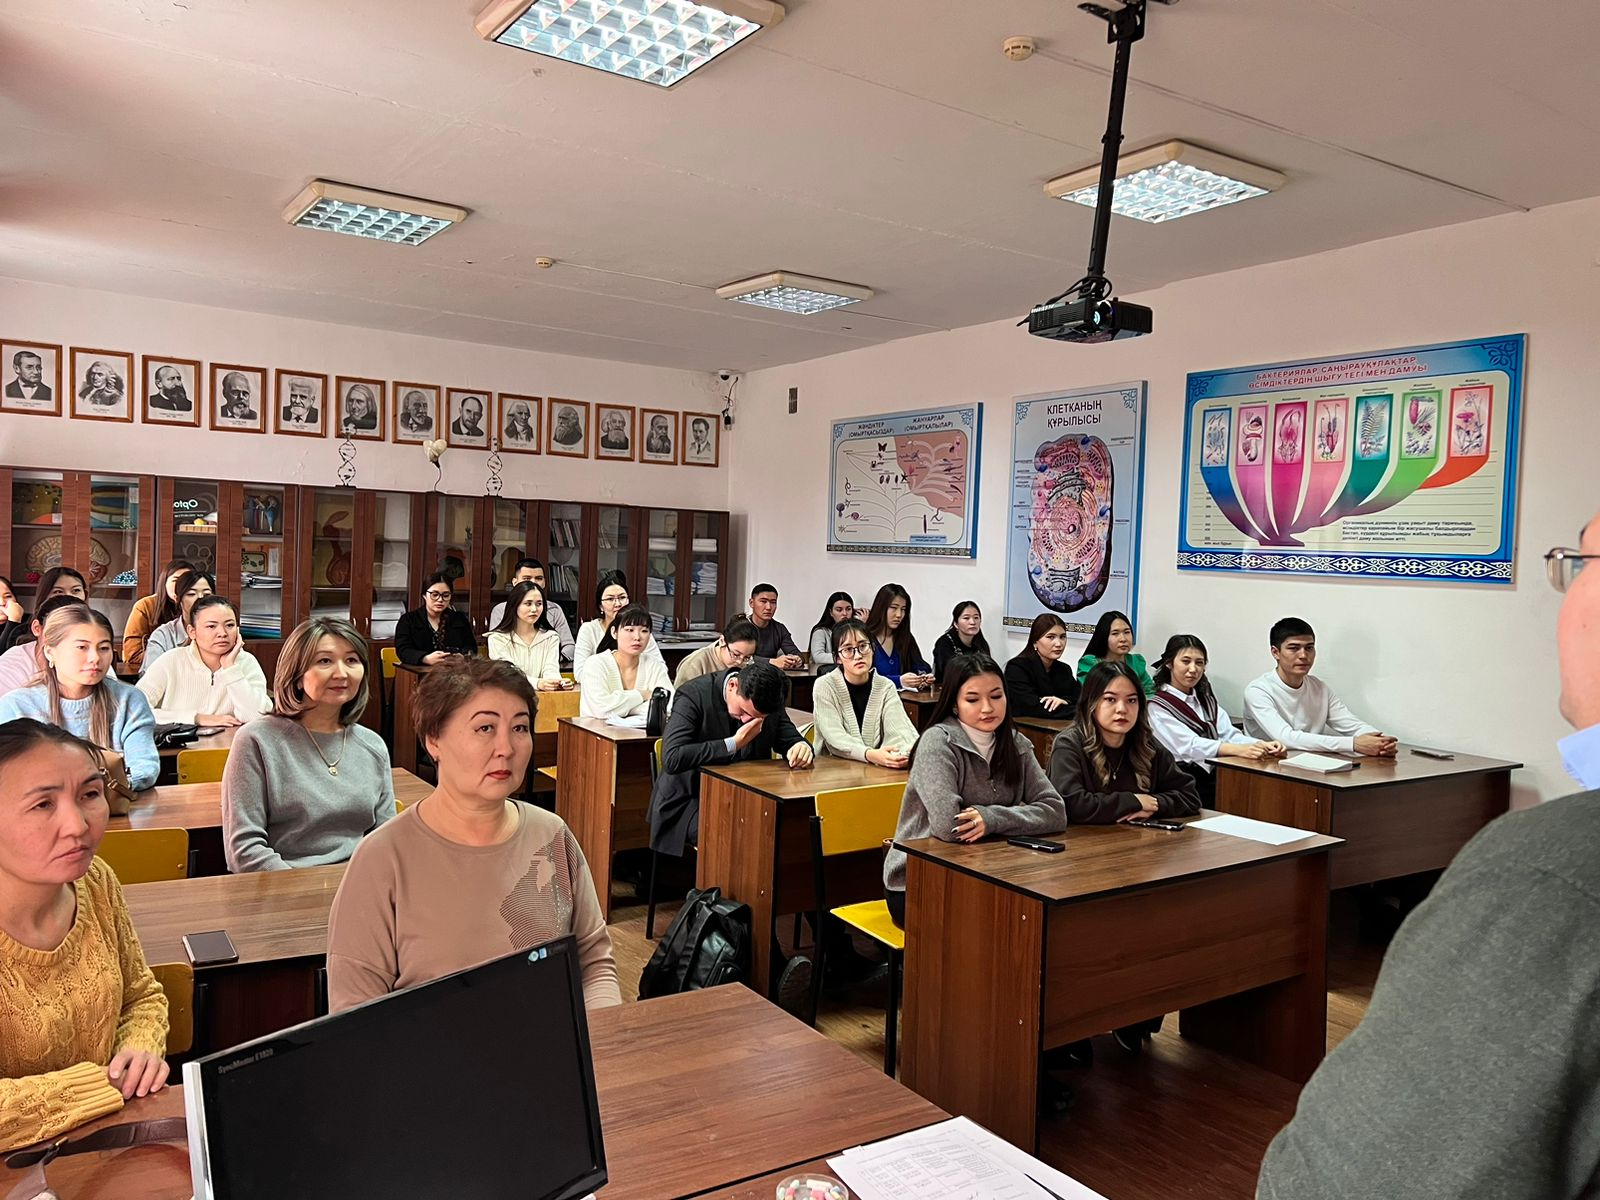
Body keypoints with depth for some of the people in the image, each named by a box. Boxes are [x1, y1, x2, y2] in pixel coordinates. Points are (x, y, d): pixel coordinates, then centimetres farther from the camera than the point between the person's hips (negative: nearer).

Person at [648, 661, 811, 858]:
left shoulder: (771, 703, -5)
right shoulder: (694, 695, -19)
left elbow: (790, 739, 7)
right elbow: (671, 759, -29)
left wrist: (801, 747, -19)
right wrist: (734, 744, -28)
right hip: (692, 801, -5)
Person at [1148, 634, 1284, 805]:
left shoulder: (1206, 700, 21)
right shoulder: (1157, 707, -2)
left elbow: (1228, 734, 6)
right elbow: (1189, 746, -15)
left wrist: (1263, 746, -13)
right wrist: (1238, 749, -27)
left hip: (1216, 777, 6)